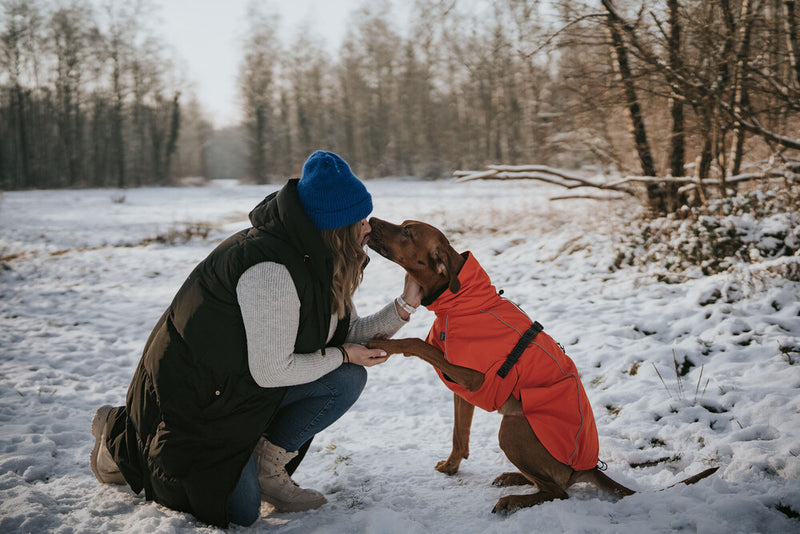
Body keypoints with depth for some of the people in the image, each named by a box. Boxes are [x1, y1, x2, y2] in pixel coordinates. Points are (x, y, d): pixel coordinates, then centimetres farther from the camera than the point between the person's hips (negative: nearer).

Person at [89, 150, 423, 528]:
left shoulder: (317, 262, 1)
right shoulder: (271, 269, -31)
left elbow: (351, 336, 8)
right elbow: (270, 371, -27)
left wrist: (406, 304, -4)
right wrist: (341, 356, -14)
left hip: (246, 385, 9)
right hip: (194, 394, -9)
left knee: (348, 380, -7)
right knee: (241, 514, -2)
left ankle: (267, 468, 5)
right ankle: (121, 437, 13)